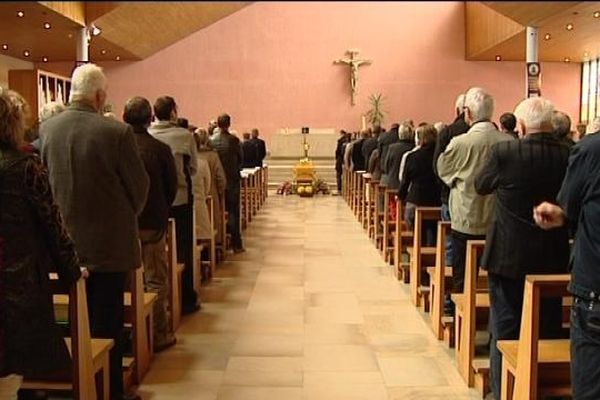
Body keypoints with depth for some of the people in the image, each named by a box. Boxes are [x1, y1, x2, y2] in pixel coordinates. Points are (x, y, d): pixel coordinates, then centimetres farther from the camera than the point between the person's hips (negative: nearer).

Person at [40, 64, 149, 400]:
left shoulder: (45, 129, -3)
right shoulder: (117, 132, -17)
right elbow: (139, 185, -9)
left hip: (65, 242, 5)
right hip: (109, 243, -5)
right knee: (109, 322, 7)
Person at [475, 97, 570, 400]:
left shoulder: (505, 152, -16)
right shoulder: (569, 156, -8)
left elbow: (481, 185, 1)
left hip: (509, 257, -3)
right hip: (553, 260, 3)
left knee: (505, 329, 11)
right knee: (548, 329, 17)